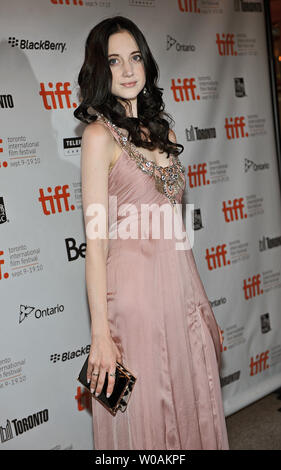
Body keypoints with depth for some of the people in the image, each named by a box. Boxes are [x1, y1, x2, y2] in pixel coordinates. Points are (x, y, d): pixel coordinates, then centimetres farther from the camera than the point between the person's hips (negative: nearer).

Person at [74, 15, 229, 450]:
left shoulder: (161, 128, 11)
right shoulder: (100, 134, -9)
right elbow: (96, 239, -14)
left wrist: (201, 303, 13)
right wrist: (100, 332, -17)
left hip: (182, 282, 6)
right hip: (135, 289, -6)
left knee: (194, 404, 15)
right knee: (146, 418, 6)